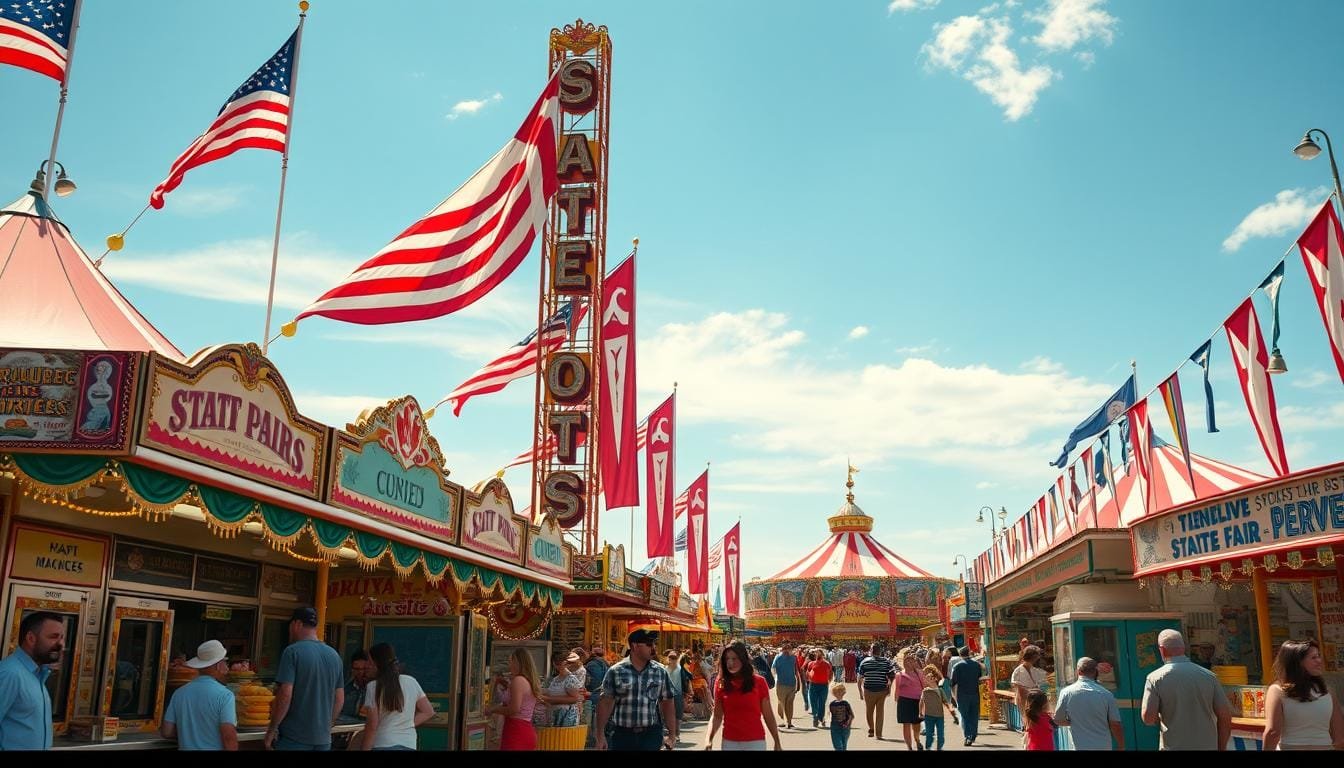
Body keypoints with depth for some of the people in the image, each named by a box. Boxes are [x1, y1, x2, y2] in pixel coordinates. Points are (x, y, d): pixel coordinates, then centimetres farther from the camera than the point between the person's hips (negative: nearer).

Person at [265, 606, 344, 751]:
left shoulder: (293, 651, -10)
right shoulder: (334, 655, 7)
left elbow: (285, 695, -17)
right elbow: (340, 699, 11)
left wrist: (271, 729, -8)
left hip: (294, 738, -5)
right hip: (323, 738, 5)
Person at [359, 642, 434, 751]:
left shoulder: (373, 687, -8)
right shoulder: (411, 682, 5)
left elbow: (373, 725, -9)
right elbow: (428, 711, 9)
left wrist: (364, 748, 0)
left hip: (384, 745, -5)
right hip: (409, 744, 5)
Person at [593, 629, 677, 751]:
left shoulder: (661, 672, 3)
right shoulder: (615, 671, -3)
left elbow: (667, 704, 7)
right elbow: (606, 703, -2)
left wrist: (672, 735, 3)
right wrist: (601, 736, -5)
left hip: (651, 735, 1)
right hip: (622, 735, -1)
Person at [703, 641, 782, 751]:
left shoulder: (758, 682, -3)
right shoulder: (721, 683, 0)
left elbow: (768, 715, 2)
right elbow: (717, 716, 3)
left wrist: (777, 742, 0)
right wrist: (709, 739, -11)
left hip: (755, 742, -1)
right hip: (729, 742, 1)